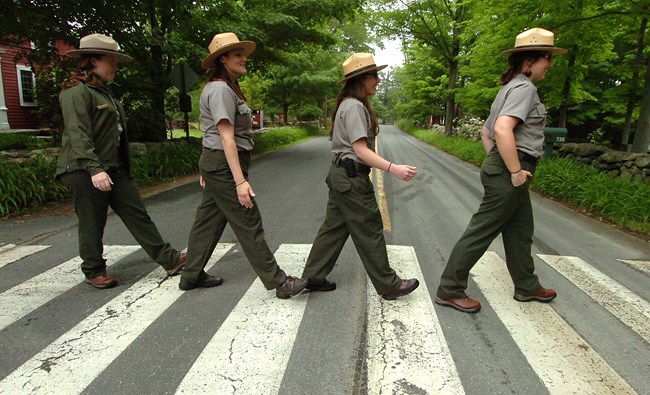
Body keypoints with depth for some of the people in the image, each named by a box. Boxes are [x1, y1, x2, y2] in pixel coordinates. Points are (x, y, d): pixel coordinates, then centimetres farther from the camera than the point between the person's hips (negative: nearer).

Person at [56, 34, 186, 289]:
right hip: (85, 171, -9)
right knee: (92, 224, 3)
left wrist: (123, 167, 23)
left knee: (137, 214, 5)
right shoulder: (77, 92, -10)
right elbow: (77, 134, -21)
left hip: (114, 169, 9)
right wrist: (94, 169, -30)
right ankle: (94, 271, 20)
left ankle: (169, 259, 6)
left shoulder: (103, 92, 20)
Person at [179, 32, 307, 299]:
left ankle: (191, 276, 29)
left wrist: (209, 169, 21)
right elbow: (227, 137, -23)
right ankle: (279, 283, 2)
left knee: (208, 220, 16)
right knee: (249, 224, -6)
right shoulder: (221, 89, -15)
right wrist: (240, 181, -28)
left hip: (215, 164, 10)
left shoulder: (227, 88, 17)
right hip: (224, 164, -10)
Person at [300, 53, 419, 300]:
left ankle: (313, 277, 23)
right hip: (351, 177, -10)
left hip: (342, 175, 10)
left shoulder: (349, 104, 16)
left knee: (334, 228, 14)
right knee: (369, 231, -1)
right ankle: (389, 285, 12)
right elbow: (360, 150, -22)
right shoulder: (354, 106, -15)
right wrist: (393, 168, -30)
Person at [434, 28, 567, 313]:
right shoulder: (524, 88, -13)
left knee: (520, 231, 20)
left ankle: (527, 287, 37)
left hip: (501, 168, 11)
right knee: (481, 231, -4)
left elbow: (486, 132, 24)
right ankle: (449, 290, 6)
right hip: (509, 173, -11)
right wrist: (516, 171, -23)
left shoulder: (510, 88, 19)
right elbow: (503, 129, -29)